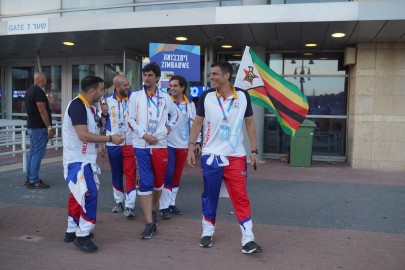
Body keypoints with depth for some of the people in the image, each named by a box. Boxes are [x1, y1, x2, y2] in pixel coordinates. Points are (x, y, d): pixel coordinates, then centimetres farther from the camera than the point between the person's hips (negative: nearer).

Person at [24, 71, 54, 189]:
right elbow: (42, 111, -22)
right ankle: (34, 181, -4)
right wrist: (49, 127, -20)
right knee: (38, 153, -7)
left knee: (32, 152, 14)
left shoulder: (29, 90, 14)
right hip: (39, 127, -10)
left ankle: (29, 178, 20)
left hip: (31, 126, 10)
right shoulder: (38, 91, -17)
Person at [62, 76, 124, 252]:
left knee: (78, 195, 16)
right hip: (77, 160, -10)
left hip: (85, 160, 10)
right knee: (89, 194, -13)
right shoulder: (77, 106, -20)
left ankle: (72, 231, 29)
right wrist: (110, 138, -23)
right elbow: (83, 134, -28)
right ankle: (82, 236, -3)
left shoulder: (89, 107, 12)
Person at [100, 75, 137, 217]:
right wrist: (104, 112, -8)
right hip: (113, 144, 3)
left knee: (130, 174, -4)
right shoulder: (108, 101, 5)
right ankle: (119, 201, 29)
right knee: (116, 174, 13)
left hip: (131, 143, -2)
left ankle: (129, 206, 0)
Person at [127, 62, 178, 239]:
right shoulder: (136, 96, 4)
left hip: (160, 145, 2)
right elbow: (131, 120, 1)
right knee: (145, 183, -5)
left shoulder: (165, 97, 8)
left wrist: (169, 127, 7)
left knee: (158, 182, 12)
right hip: (141, 145, -2)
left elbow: (174, 114, 24)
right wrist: (144, 135, -10)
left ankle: (153, 210, 38)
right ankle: (150, 224, -1)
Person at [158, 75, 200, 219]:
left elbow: (193, 124, 10)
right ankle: (164, 207, -1)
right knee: (168, 175, -7)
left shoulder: (190, 105, 7)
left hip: (182, 144, 4)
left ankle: (172, 203, 24)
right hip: (168, 143, -4)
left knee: (177, 176, 12)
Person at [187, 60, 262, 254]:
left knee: (241, 197, -2)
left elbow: (250, 123, 7)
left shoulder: (243, 96, 0)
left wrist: (254, 151, 3)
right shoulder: (206, 97, 0)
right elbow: (197, 123, 4)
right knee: (209, 196, 9)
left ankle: (248, 238, 3)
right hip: (211, 156, 1)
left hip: (236, 156, 0)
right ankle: (208, 231, 26)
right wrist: (191, 148, -5)